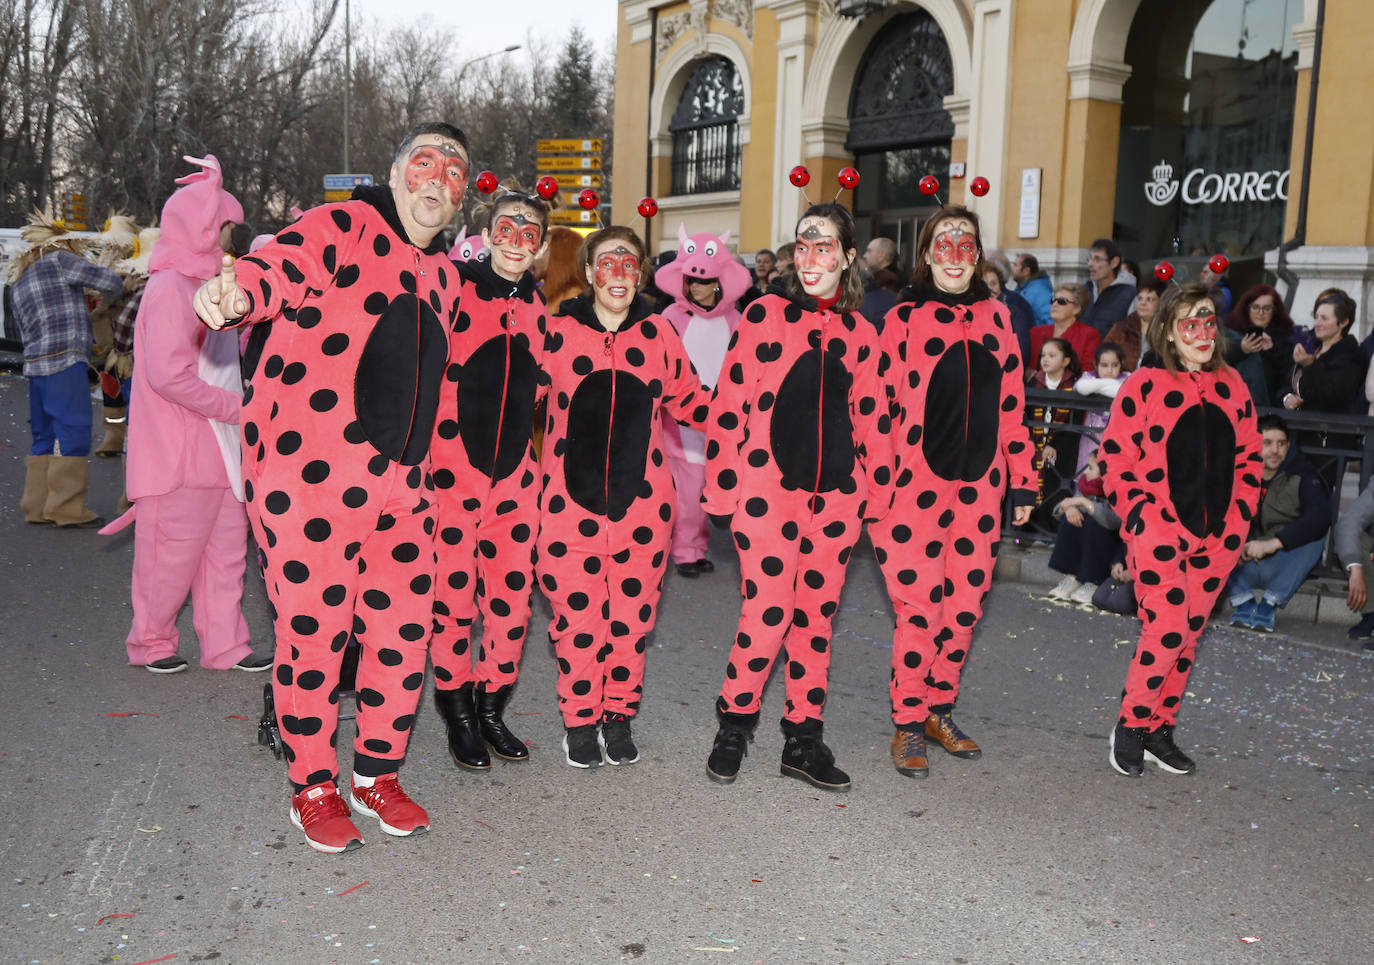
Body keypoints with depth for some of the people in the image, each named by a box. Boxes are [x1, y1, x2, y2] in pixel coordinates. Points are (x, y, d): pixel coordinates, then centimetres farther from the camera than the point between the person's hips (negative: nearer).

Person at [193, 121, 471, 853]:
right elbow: (278, 268, -24)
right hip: (308, 473, -7)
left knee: (403, 629, 9)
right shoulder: (339, 229, -4)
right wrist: (235, 291, -46)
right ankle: (313, 788, 20)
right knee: (313, 632, 1)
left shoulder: (442, 274, 18)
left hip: (400, 484, 7)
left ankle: (378, 773, 28)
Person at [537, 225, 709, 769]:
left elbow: (691, 402, 17)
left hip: (642, 504, 2)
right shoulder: (556, 332, -2)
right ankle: (579, 721, 23)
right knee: (577, 620, 3)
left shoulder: (658, 334, 4)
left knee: (631, 620, 10)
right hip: (569, 503, -2)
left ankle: (618, 717, 30)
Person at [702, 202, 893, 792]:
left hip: (836, 494, 4)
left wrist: (878, 492, 14)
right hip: (767, 489, -4)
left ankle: (803, 739, 22)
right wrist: (722, 485, -6)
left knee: (816, 616, 10)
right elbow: (728, 403, -3)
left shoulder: (859, 331, 11)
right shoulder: (765, 314, -1)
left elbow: (871, 417, 16)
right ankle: (734, 724, 16)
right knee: (767, 615, -6)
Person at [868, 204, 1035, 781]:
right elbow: (879, 404, -3)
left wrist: (1023, 483, 12)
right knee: (919, 608, -5)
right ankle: (908, 724, 11)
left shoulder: (996, 317, 10)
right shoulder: (903, 319, -2)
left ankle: (939, 710, 27)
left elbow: (1012, 404, 13)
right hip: (915, 486, -4)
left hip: (979, 485, 4)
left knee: (965, 605, 9)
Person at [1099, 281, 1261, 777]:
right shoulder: (1144, 385, -6)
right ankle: (1130, 726, 6)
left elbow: (1248, 454, 17)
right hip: (1159, 531, -5)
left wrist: (1240, 511, 7)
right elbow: (1114, 456, -4)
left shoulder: (1231, 385, 10)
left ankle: (1160, 729, 23)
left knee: (1188, 632, 10)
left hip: (1217, 536, 5)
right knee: (1166, 628, -13)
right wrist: (1135, 511, -10)